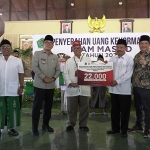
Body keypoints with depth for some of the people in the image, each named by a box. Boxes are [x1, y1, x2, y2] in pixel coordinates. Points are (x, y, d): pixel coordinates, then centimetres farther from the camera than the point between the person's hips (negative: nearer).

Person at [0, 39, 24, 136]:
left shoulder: (17, 61, 3)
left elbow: (21, 74, 3)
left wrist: (21, 86, -2)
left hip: (13, 90, -1)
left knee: (12, 109, 5)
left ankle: (11, 128, 17)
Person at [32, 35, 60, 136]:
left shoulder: (55, 57, 11)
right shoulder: (37, 53, 0)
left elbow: (58, 70, 9)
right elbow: (35, 67, -9)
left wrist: (53, 78, -10)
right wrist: (44, 77, -16)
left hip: (51, 85, 5)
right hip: (40, 84, -4)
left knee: (49, 105, 11)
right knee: (37, 106, -2)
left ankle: (45, 124, 26)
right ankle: (35, 127, 7)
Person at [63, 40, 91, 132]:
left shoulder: (88, 60, 10)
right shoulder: (69, 61, 9)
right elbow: (65, 73, 1)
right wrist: (70, 83, -12)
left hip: (84, 88, 0)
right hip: (72, 88, 0)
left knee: (84, 108, 7)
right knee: (71, 108, 8)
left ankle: (83, 124, 22)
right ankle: (71, 124, 23)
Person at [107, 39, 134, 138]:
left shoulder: (129, 59, -4)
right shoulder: (112, 59, 9)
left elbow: (128, 74, -11)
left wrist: (117, 81, -18)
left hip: (124, 89, -4)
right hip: (113, 88, 4)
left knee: (124, 111, 6)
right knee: (114, 110, 14)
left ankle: (124, 130, 20)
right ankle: (115, 128, 28)